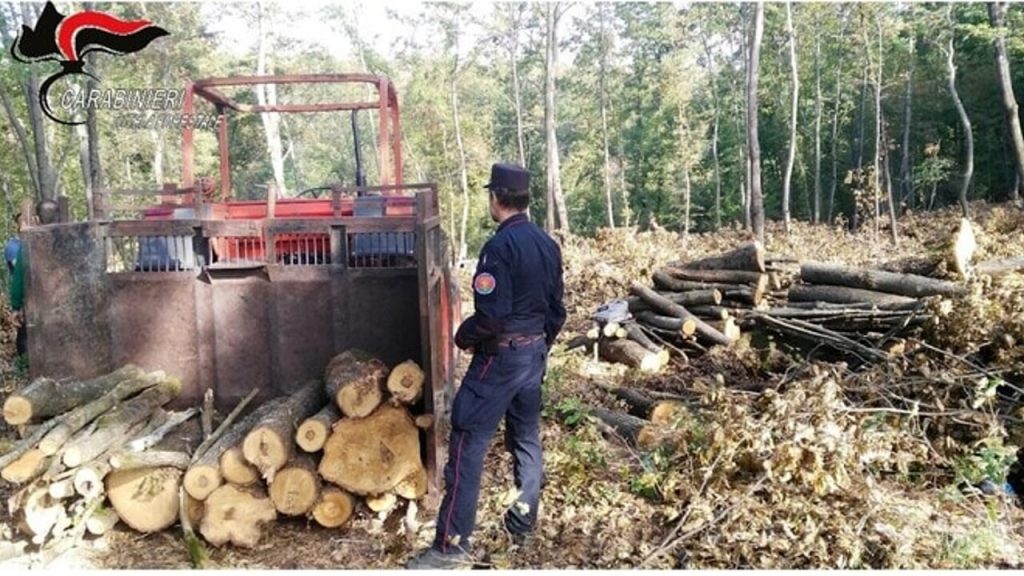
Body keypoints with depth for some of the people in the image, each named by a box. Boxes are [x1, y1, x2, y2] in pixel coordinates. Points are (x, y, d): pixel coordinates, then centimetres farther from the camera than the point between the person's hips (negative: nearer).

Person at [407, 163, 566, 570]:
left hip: (499, 357, -9)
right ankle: (524, 523, 29)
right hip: (534, 353, 9)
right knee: (526, 438, 17)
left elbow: (491, 315, -25)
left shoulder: (500, 246, -19)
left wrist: (463, 336, -6)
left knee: (469, 444, -4)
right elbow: (556, 310, 11)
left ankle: (452, 545, 0)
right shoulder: (548, 245, 7)